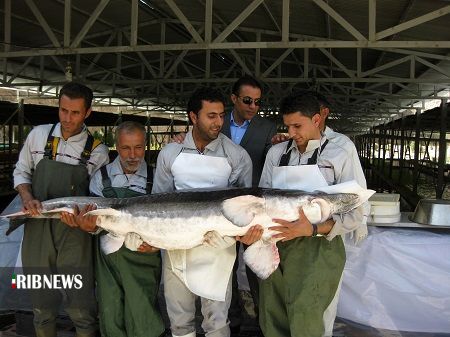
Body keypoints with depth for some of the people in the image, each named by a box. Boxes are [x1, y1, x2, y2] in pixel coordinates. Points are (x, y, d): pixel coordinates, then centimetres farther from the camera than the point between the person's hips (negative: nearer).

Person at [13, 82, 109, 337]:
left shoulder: (97, 150, -1)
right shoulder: (39, 135, 5)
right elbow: (21, 172, 15)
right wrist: (28, 198, -4)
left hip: (75, 233, -2)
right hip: (38, 229, 2)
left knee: (82, 309, -1)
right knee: (43, 306, 13)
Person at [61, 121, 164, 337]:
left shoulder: (154, 179, -1)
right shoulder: (102, 176, 4)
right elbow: (96, 219, -1)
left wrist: (156, 244, -18)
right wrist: (89, 226, -24)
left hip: (143, 257, -1)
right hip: (108, 257, 2)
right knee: (110, 320, 9)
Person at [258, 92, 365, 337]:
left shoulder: (338, 157, -1)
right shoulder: (276, 153, 10)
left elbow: (354, 214, -4)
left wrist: (312, 229, -19)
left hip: (317, 249, -3)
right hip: (275, 246, 4)